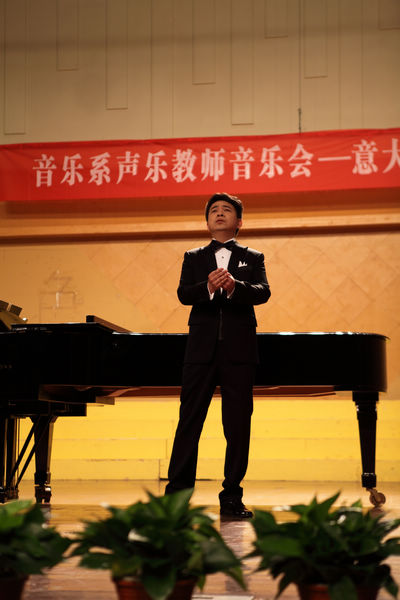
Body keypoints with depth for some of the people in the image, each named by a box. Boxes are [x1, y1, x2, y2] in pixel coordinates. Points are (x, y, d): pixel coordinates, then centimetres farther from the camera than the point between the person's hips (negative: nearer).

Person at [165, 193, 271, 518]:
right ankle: (176, 495, 1)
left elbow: (263, 292, -6)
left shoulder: (252, 258, 12)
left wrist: (235, 286, -27)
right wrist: (208, 287, -24)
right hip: (202, 349, 0)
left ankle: (232, 498, 8)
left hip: (239, 351, 0)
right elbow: (183, 293, -2)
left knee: (238, 426, 1)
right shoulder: (194, 258, 14)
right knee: (189, 422, -2)